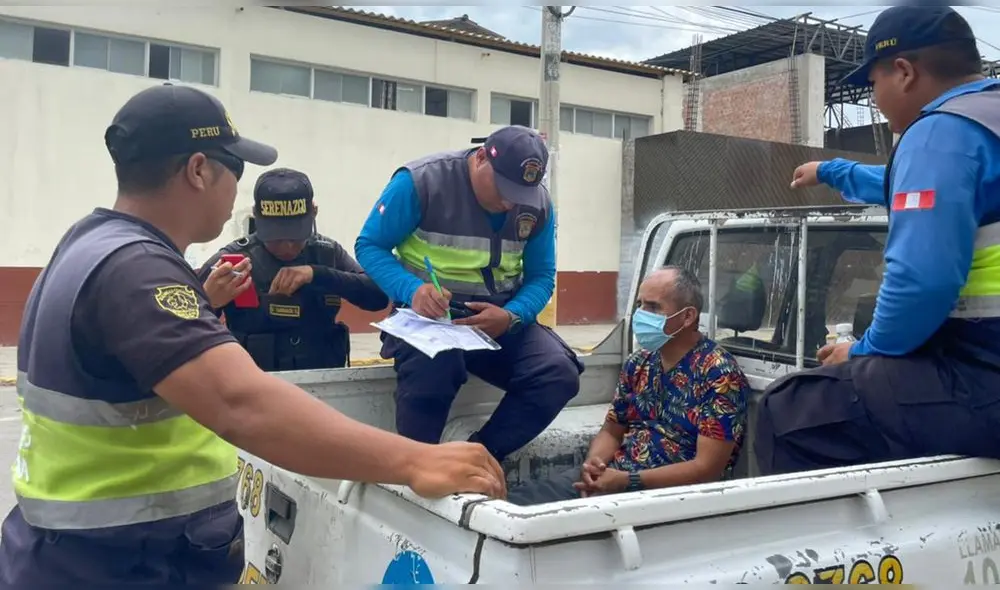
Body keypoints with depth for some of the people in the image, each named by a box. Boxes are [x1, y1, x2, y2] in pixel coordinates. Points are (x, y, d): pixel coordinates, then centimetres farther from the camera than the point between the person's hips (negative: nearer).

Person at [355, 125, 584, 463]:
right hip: (429, 314, -4)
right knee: (433, 367, -39)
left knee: (559, 374, -21)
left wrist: (511, 316, -21)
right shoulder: (422, 181, -14)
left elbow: (541, 277, 2)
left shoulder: (538, 204, -1)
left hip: (501, 318, 5)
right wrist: (412, 289, -30)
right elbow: (369, 246, -9)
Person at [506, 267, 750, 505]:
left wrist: (627, 481, -22)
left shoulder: (719, 374, -12)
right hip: (614, 476, 7)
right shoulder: (639, 363, 10)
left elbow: (707, 468, -17)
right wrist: (592, 465, -7)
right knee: (514, 503, -16)